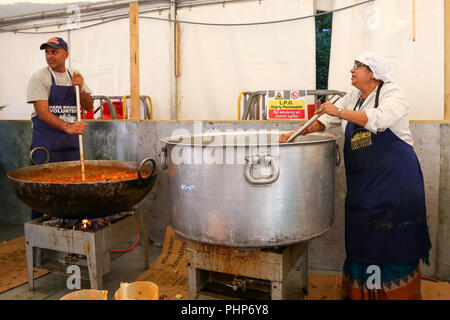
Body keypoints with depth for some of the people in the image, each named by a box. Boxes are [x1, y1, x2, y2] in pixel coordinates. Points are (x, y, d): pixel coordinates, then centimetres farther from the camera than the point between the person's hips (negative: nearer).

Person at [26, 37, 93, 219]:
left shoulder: (74, 77, 10)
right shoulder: (39, 78, -7)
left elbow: (88, 106, 10)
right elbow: (43, 112, -17)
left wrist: (80, 88, -10)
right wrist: (67, 126, -33)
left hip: (71, 143, 5)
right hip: (46, 144, -5)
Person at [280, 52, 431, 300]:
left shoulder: (393, 94, -5)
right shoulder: (352, 98, 14)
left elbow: (379, 118, -24)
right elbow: (326, 118, 15)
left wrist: (339, 112, -23)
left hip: (394, 177, -6)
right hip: (361, 181, 6)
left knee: (395, 239, 1)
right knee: (360, 236, 8)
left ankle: (398, 290, 14)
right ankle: (359, 290, 20)